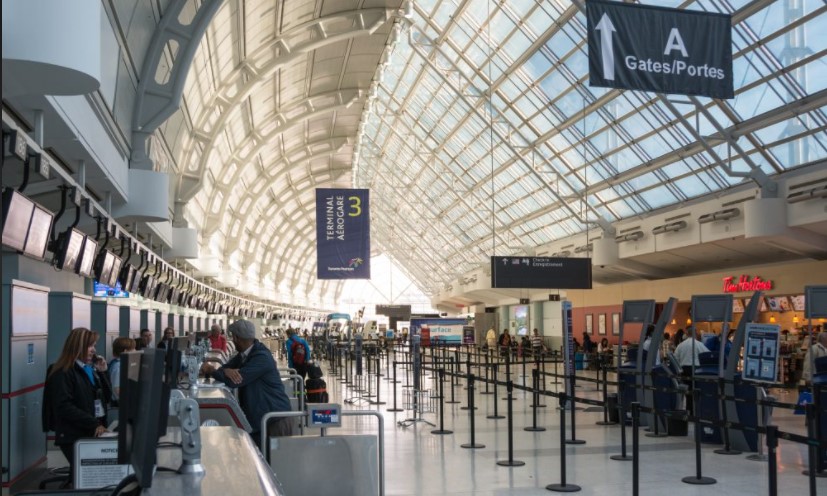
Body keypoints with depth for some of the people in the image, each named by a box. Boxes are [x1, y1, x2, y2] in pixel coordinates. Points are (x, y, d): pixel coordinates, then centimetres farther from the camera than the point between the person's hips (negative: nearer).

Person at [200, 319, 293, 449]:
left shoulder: (261, 357, -21)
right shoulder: (244, 355, 9)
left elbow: (232, 381, -24)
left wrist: (211, 369, -10)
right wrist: (225, 370, -18)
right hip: (258, 418, 8)